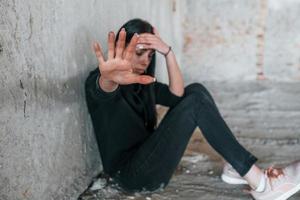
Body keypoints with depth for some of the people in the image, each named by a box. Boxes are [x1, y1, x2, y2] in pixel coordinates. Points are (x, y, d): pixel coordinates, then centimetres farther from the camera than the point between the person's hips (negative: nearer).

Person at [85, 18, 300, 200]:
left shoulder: (143, 83, 14)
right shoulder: (97, 81, -9)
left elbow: (176, 95, -5)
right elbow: (105, 89, -37)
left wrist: (168, 52, -18)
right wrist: (110, 78, -62)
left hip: (147, 159, 8)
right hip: (131, 173, -8)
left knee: (195, 90, -3)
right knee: (196, 103, -21)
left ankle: (236, 166, -6)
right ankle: (259, 182, -22)